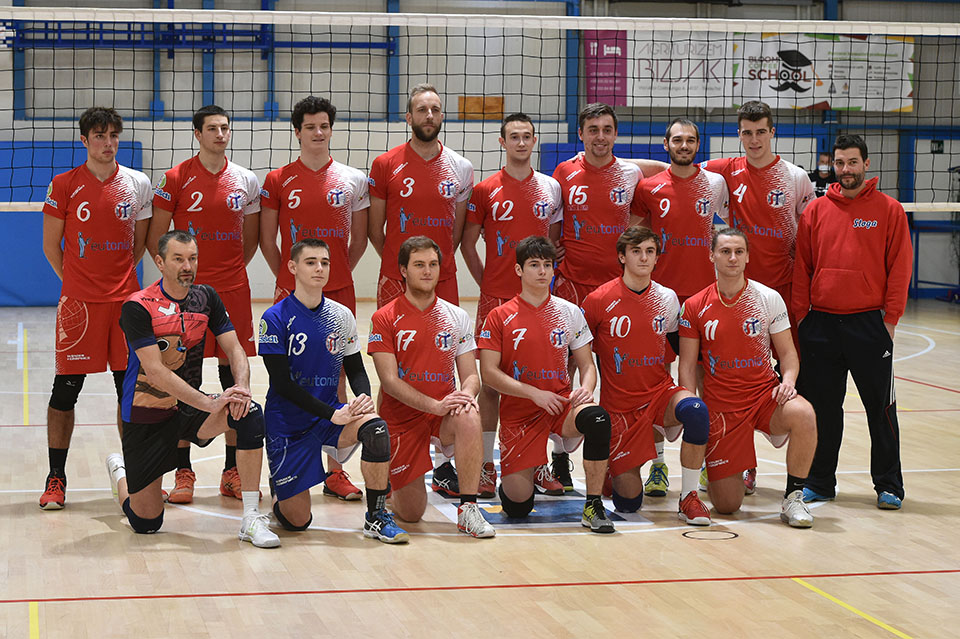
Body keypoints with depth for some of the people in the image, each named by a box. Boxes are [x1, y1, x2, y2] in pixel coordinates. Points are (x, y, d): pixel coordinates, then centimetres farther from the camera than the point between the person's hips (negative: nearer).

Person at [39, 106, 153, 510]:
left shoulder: (138, 184, 5)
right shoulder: (64, 186, 0)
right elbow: (51, 246, 5)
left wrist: (117, 278, 10)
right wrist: (77, 282, 5)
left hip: (126, 300, 2)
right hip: (78, 302, -2)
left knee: (130, 389, 5)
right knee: (65, 390, 0)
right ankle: (56, 477, 10)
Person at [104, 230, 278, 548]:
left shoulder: (206, 297, 0)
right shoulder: (137, 307, -17)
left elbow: (234, 348, -3)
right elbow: (155, 371, -24)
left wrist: (241, 387, -26)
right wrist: (210, 403, -32)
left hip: (190, 408, 4)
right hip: (148, 416, -4)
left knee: (249, 414, -28)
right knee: (146, 524, 2)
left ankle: (251, 519, -23)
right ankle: (120, 473, 38)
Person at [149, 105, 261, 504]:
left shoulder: (246, 181, 8)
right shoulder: (177, 179, -1)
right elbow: (155, 238, 1)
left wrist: (232, 271, 9)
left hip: (233, 291, 3)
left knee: (235, 379, 5)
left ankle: (232, 471, 13)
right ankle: (183, 472, 7)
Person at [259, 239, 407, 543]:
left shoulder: (341, 316, 3)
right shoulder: (275, 318, -11)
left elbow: (356, 369, 12)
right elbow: (282, 383, -15)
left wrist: (363, 397, -12)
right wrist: (332, 414, -22)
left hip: (329, 417, 3)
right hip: (288, 424, -3)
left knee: (375, 427, -30)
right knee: (297, 521, -4)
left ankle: (377, 517, -16)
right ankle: (278, 493, 34)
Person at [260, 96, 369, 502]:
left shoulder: (354, 180, 6)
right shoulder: (278, 181, 3)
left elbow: (359, 240, 13)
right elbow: (267, 240, 7)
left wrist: (336, 275, 11)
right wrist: (288, 279, 7)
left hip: (338, 294, 1)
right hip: (291, 294, -1)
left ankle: (334, 471, 10)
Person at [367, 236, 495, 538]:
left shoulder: (457, 317, 5)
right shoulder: (384, 319, -5)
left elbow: (470, 375, 4)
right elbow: (389, 380, -13)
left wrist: (466, 395, -21)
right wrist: (435, 405, -26)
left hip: (444, 411, 2)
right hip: (402, 415, -2)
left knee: (469, 417, -35)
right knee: (410, 514, -6)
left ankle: (468, 509, -26)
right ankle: (393, 484, 32)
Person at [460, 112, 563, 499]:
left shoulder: (551, 188, 8)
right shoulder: (485, 191, 1)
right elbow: (468, 244, 7)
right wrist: (487, 282, 3)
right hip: (496, 299, -2)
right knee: (491, 382, 0)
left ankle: (538, 464, 13)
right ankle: (486, 465, 5)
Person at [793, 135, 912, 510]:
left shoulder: (889, 210, 1)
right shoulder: (816, 210, 8)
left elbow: (900, 268, -1)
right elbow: (801, 267, 9)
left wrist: (891, 317, -7)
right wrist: (801, 314, 2)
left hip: (869, 324, -2)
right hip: (820, 323, 3)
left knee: (880, 406, 3)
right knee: (822, 408, 8)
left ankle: (889, 486, 11)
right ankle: (820, 482, 18)